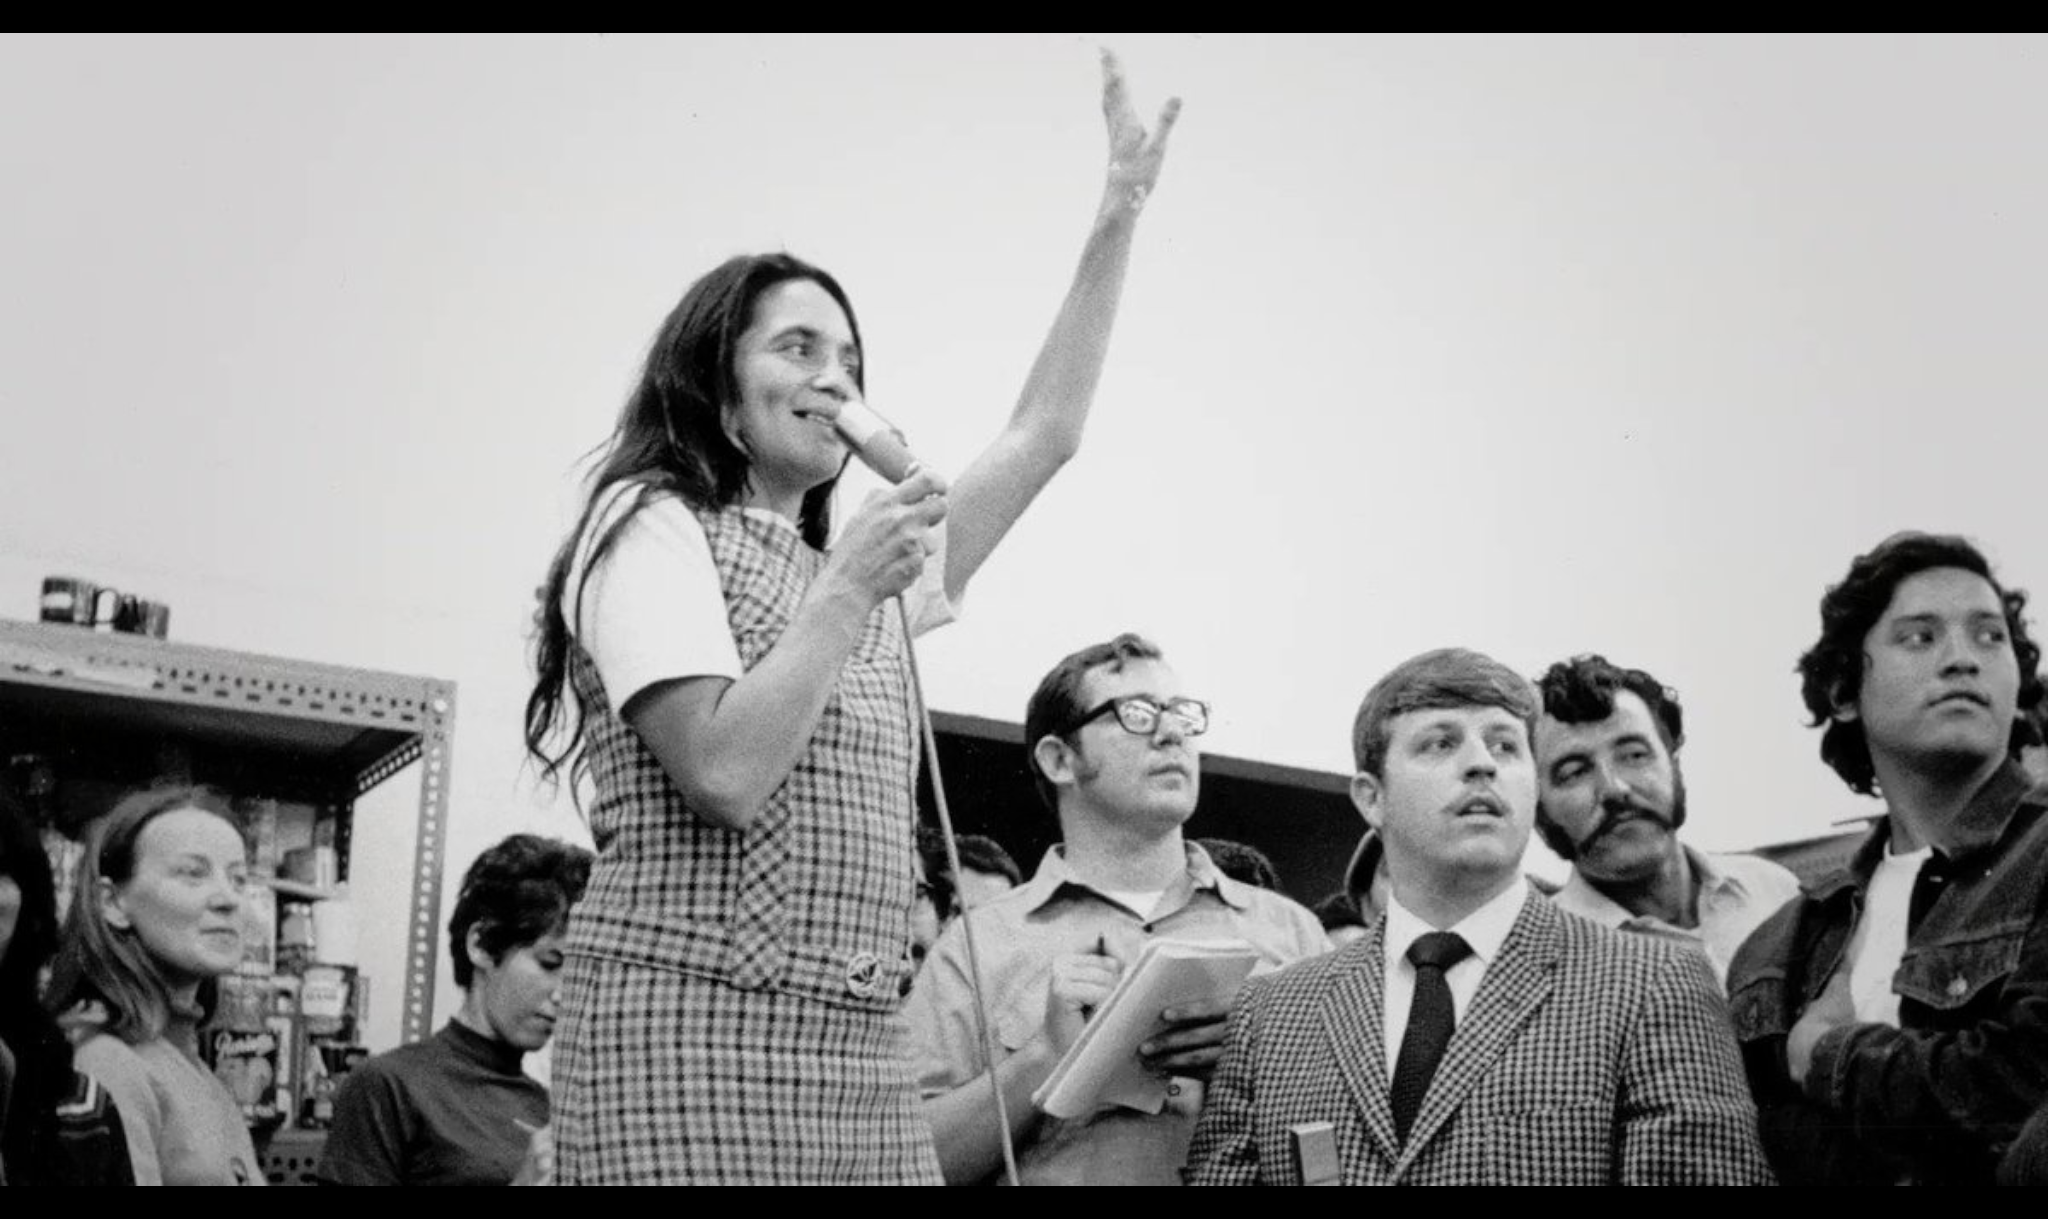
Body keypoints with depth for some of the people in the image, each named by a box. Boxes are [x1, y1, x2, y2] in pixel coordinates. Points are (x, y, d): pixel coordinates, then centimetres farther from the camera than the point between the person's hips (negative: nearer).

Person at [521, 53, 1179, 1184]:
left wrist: (1117, 216, 18)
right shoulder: (653, 527, -1)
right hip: (694, 1041, -7)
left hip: (860, 1058, 7)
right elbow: (726, 776, -15)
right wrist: (846, 591, -10)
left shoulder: (859, 575, 21)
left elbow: (1042, 436, 20)